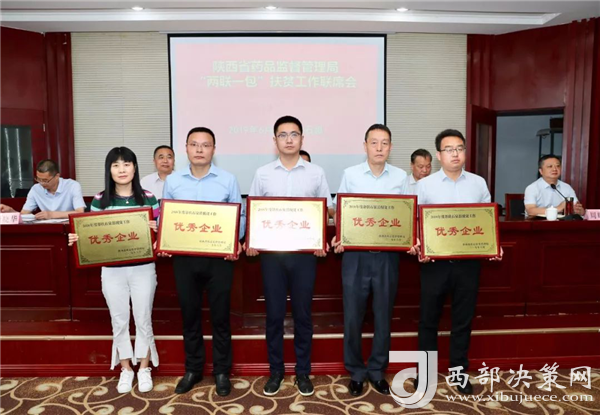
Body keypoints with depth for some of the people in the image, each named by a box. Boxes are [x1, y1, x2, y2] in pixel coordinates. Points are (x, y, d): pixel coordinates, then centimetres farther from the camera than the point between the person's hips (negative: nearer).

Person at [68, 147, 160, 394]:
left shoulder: (148, 198, -3)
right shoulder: (100, 201, 1)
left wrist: (155, 231, -20)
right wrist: (77, 239, -13)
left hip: (143, 269, -1)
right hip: (112, 271, 1)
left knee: (143, 320, 11)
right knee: (119, 321, 13)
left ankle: (144, 368, 30)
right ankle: (125, 369, 32)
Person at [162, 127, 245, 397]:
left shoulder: (228, 180, -1)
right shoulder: (172, 181, 5)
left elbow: (240, 216, 0)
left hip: (219, 256, -2)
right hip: (183, 256, 2)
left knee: (219, 315, 7)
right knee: (189, 314, 13)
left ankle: (221, 371, 24)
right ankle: (193, 369, 30)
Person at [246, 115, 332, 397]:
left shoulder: (316, 173, 4)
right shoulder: (262, 173, 5)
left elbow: (326, 211, 6)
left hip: (304, 251, 0)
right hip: (271, 251, 1)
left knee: (302, 314, 8)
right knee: (274, 314, 7)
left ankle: (303, 372, 23)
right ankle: (275, 371, 24)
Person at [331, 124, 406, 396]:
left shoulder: (401, 177, 4)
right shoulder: (350, 174, 2)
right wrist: (338, 238, -12)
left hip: (388, 256, 1)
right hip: (355, 254, -1)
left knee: (383, 316, 11)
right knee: (353, 316, 6)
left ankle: (377, 371, 29)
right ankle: (356, 372, 25)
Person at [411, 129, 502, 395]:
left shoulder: (478, 183, 5)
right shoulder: (424, 185, -1)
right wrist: (417, 247, -18)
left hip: (469, 261, 2)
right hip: (435, 261, -1)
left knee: (463, 318, 13)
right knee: (428, 318, 10)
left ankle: (459, 371, 31)